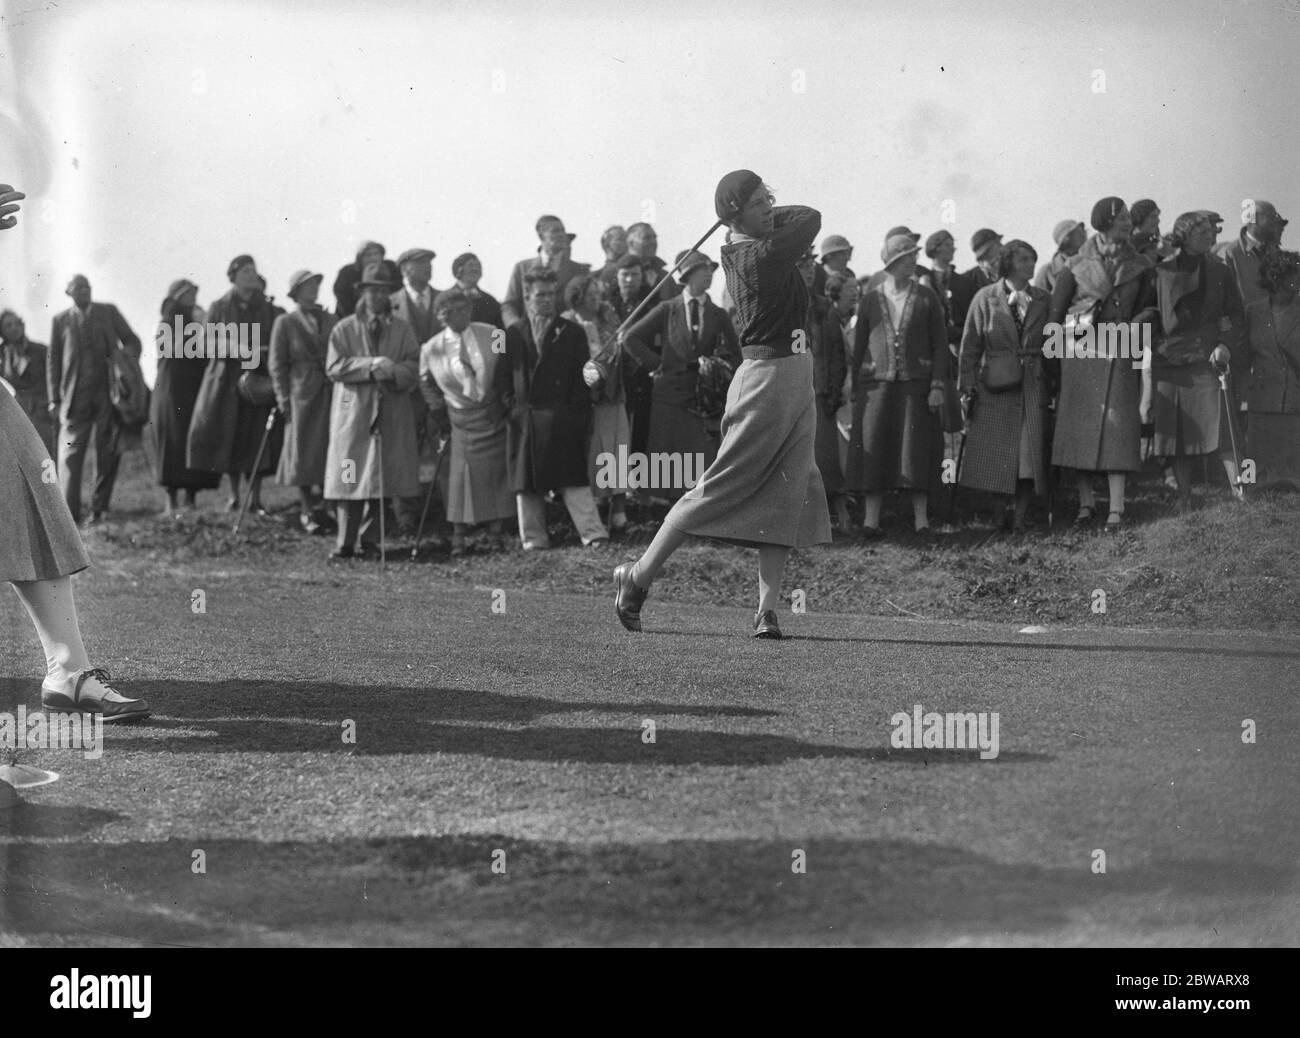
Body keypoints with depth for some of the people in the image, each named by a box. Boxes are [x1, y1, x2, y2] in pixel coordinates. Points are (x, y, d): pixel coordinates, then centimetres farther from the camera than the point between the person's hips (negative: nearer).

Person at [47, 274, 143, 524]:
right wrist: (54, 398, 2)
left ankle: (100, 508, 11)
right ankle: (69, 511, -12)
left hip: (109, 391, 1)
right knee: (71, 450, -9)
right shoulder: (61, 320, 9)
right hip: (75, 395, -1)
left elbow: (132, 341, 13)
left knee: (108, 452, 1)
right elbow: (53, 361, 9)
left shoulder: (109, 312, 10)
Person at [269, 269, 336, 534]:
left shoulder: (331, 321, 13)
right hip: (301, 391, -3)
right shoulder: (285, 323, 4)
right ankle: (307, 511, 2)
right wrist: (283, 398, -7)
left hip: (331, 391, 3)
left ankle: (322, 507, 7)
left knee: (329, 450, 0)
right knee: (303, 450, -3)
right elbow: (277, 364, 1)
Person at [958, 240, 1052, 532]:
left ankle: (1020, 516, -2)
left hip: (1033, 387, 1)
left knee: (1029, 456, -5)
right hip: (995, 387, -1)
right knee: (994, 453, -2)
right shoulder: (985, 299, 4)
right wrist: (967, 388, -3)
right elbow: (970, 346, 3)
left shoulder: (1043, 301, 10)